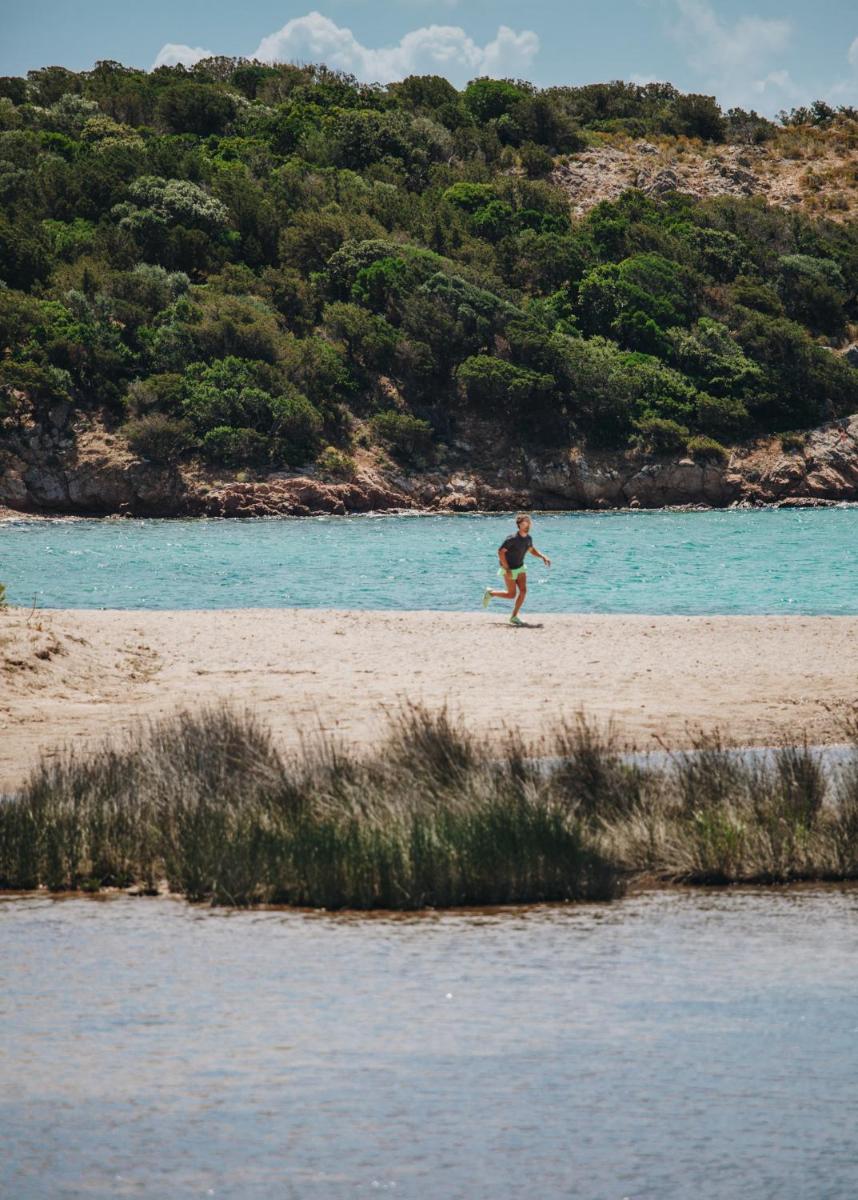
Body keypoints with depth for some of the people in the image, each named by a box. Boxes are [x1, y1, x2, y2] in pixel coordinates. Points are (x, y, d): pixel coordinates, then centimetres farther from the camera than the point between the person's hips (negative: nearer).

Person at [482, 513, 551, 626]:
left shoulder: (528, 538, -3)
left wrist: (543, 557, 1)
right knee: (511, 594, -4)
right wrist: (507, 569, -25)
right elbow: (500, 552, -25)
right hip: (509, 569, -7)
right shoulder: (513, 538, -26)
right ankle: (490, 593, 21)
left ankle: (514, 617, 4)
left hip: (520, 567, 7)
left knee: (523, 590, -6)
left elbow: (531, 549, 17)